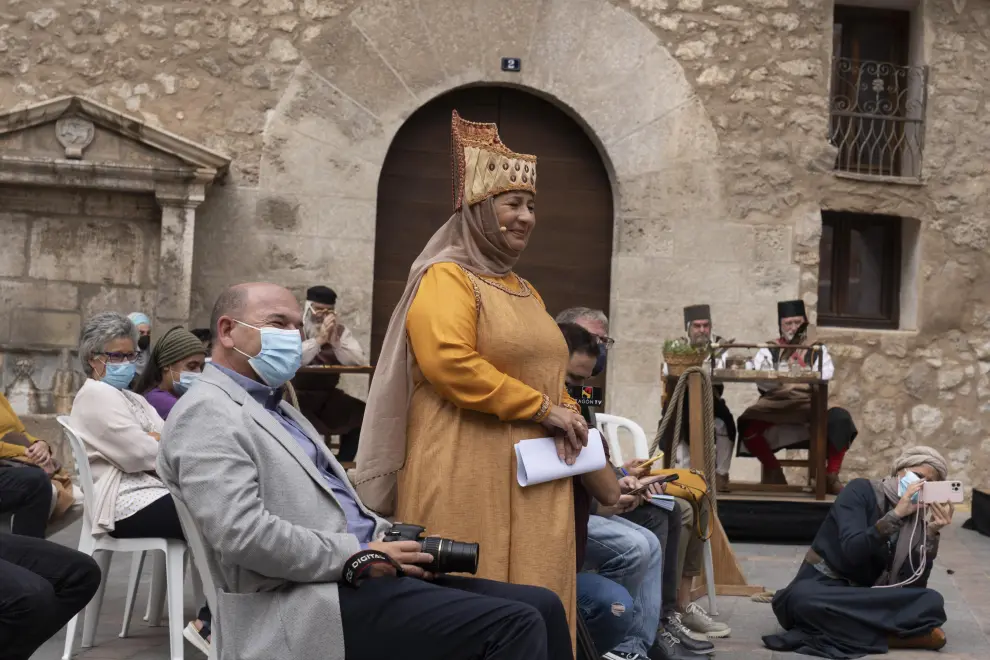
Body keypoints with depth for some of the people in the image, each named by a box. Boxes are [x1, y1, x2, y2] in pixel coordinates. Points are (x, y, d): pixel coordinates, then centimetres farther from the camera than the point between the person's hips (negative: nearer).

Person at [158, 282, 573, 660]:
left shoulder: (276, 407, 24)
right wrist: (358, 557, -15)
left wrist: (383, 538, 5)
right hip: (317, 601, -9)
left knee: (541, 607, -3)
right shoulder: (206, 414, -7)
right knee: (513, 625, -21)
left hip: (354, 577, 9)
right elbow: (242, 532, -21)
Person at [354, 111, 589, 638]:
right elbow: (449, 364, -21)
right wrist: (543, 409, -15)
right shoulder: (446, 278, -7)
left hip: (531, 475, 9)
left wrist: (566, 415, 3)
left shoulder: (524, 291, 20)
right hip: (467, 476, -8)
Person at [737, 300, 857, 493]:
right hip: (775, 406, 0)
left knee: (840, 418, -29)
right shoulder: (769, 350, 15)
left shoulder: (817, 350, 15)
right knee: (748, 424, -29)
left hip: (808, 406, 0)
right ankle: (773, 470, -2)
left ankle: (830, 476, -12)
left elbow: (826, 373, -4)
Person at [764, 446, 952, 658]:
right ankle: (903, 635, -27)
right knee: (804, 597, -40)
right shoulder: (861, 491, -6)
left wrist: (932, 533, -16)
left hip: (862, 599, 4)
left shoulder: (916, 521, 5)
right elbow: (853, 551, -22)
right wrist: (895, 514, -26)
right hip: (820, 588, -3)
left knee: (931, 601, -20)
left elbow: (913, 585, -8)